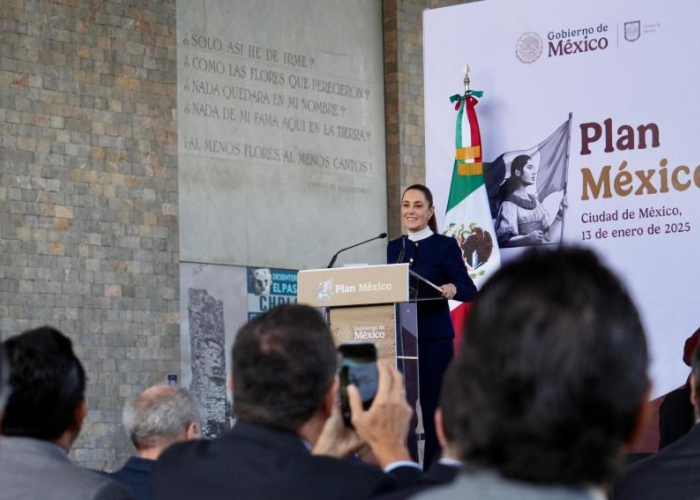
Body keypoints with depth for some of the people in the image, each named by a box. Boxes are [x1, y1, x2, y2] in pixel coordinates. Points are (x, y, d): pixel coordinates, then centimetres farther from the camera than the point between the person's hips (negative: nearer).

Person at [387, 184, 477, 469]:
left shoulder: (445, 245, -1)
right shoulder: (395, 248, 14)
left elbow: (469, 290, -9)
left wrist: (452, 289, -28)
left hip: (433, 338, -4)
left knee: (434, 407, -4)